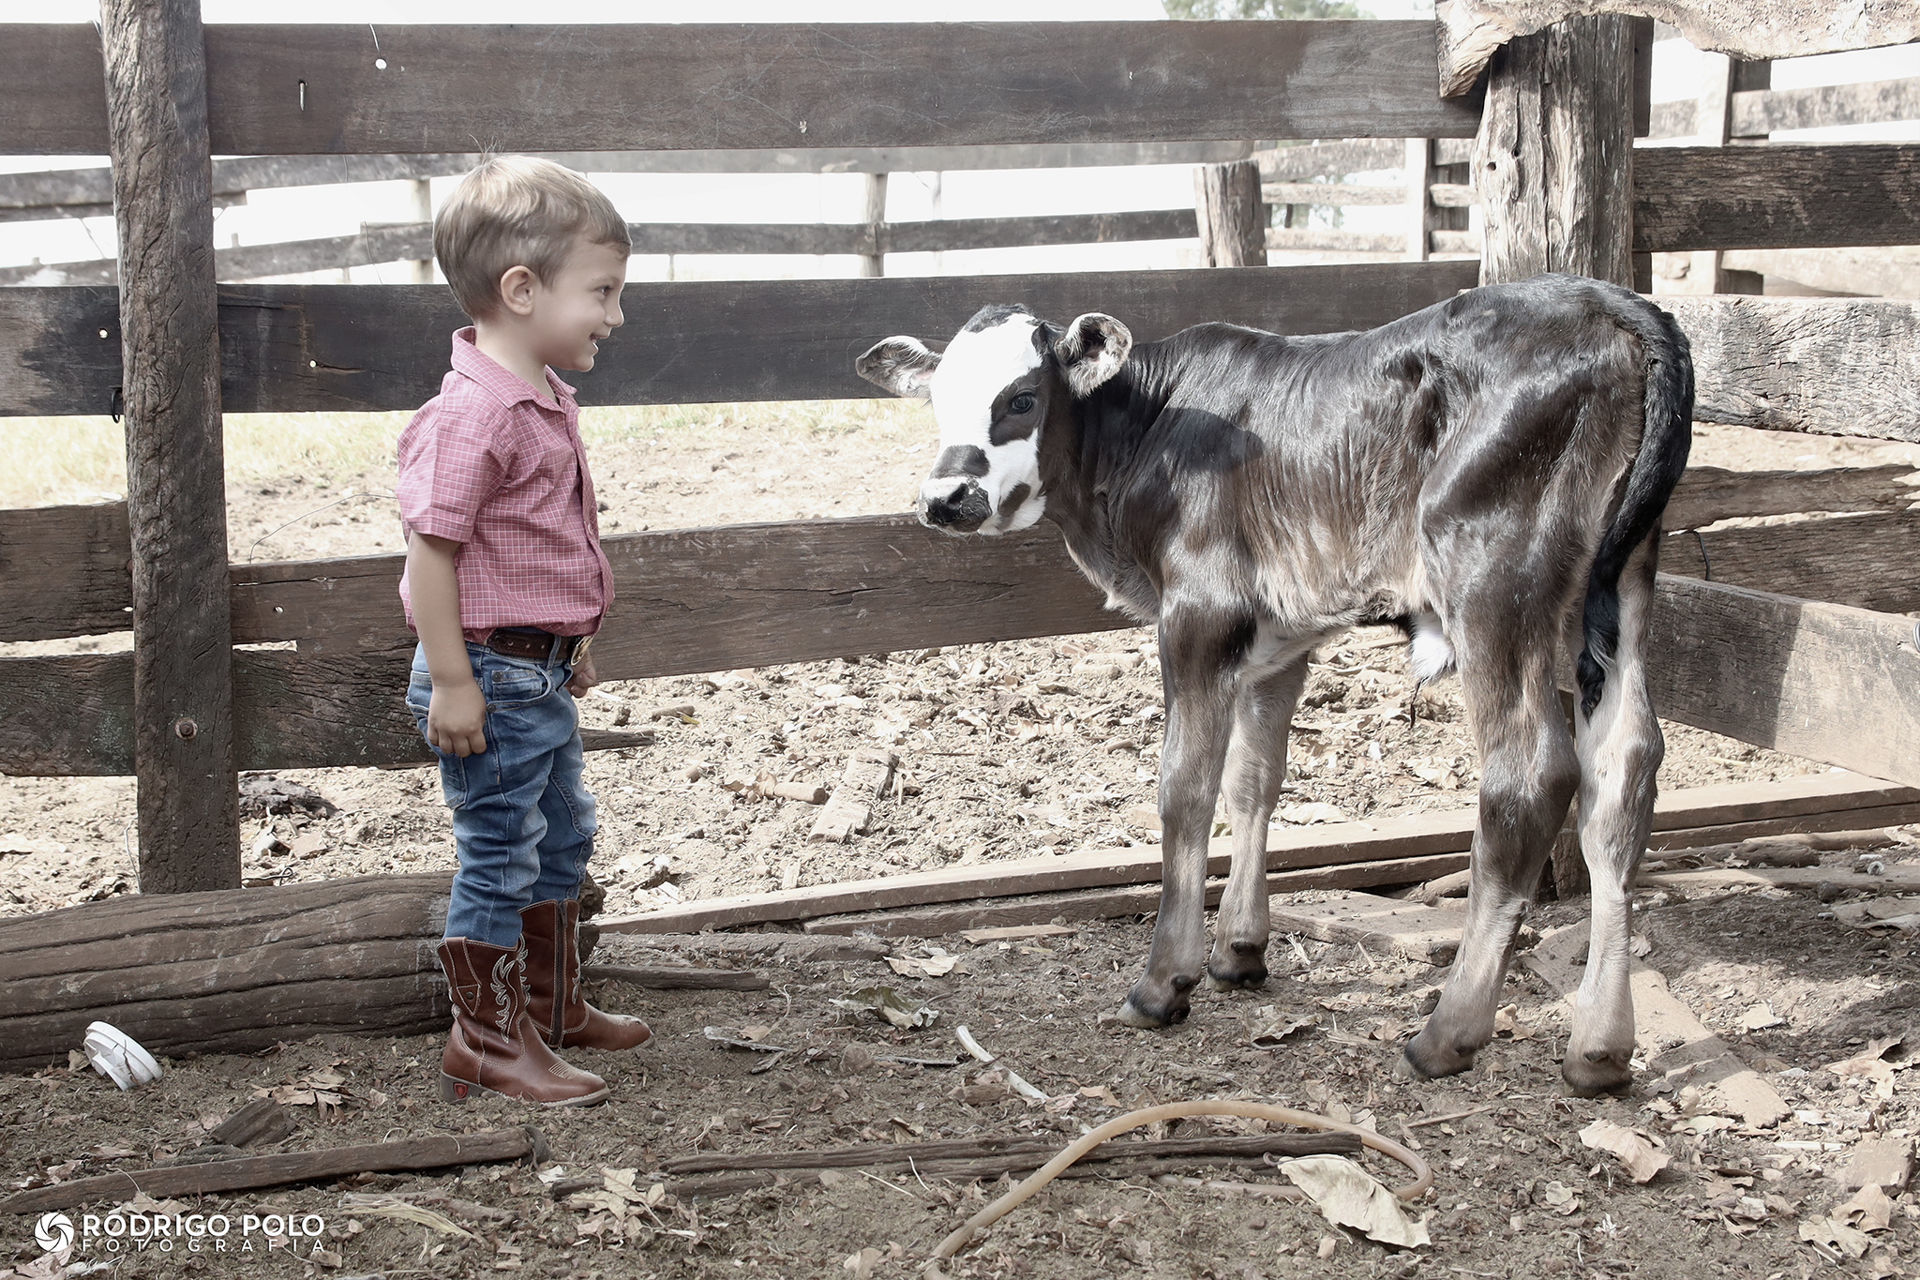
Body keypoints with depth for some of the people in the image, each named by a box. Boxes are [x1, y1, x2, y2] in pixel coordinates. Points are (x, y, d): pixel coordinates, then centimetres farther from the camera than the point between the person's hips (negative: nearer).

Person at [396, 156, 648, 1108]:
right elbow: (431, 546, -24)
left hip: (542, 671, 10)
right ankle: (486, 1042, 15)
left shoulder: (543, 398, 8)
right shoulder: (470, 413, -23)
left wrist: (572, 642, 23)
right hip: (490, 675, -10)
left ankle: (551, 1007, 38)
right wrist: (452, 682, -23)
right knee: (499, 857, 1)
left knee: (561, 834, 22)